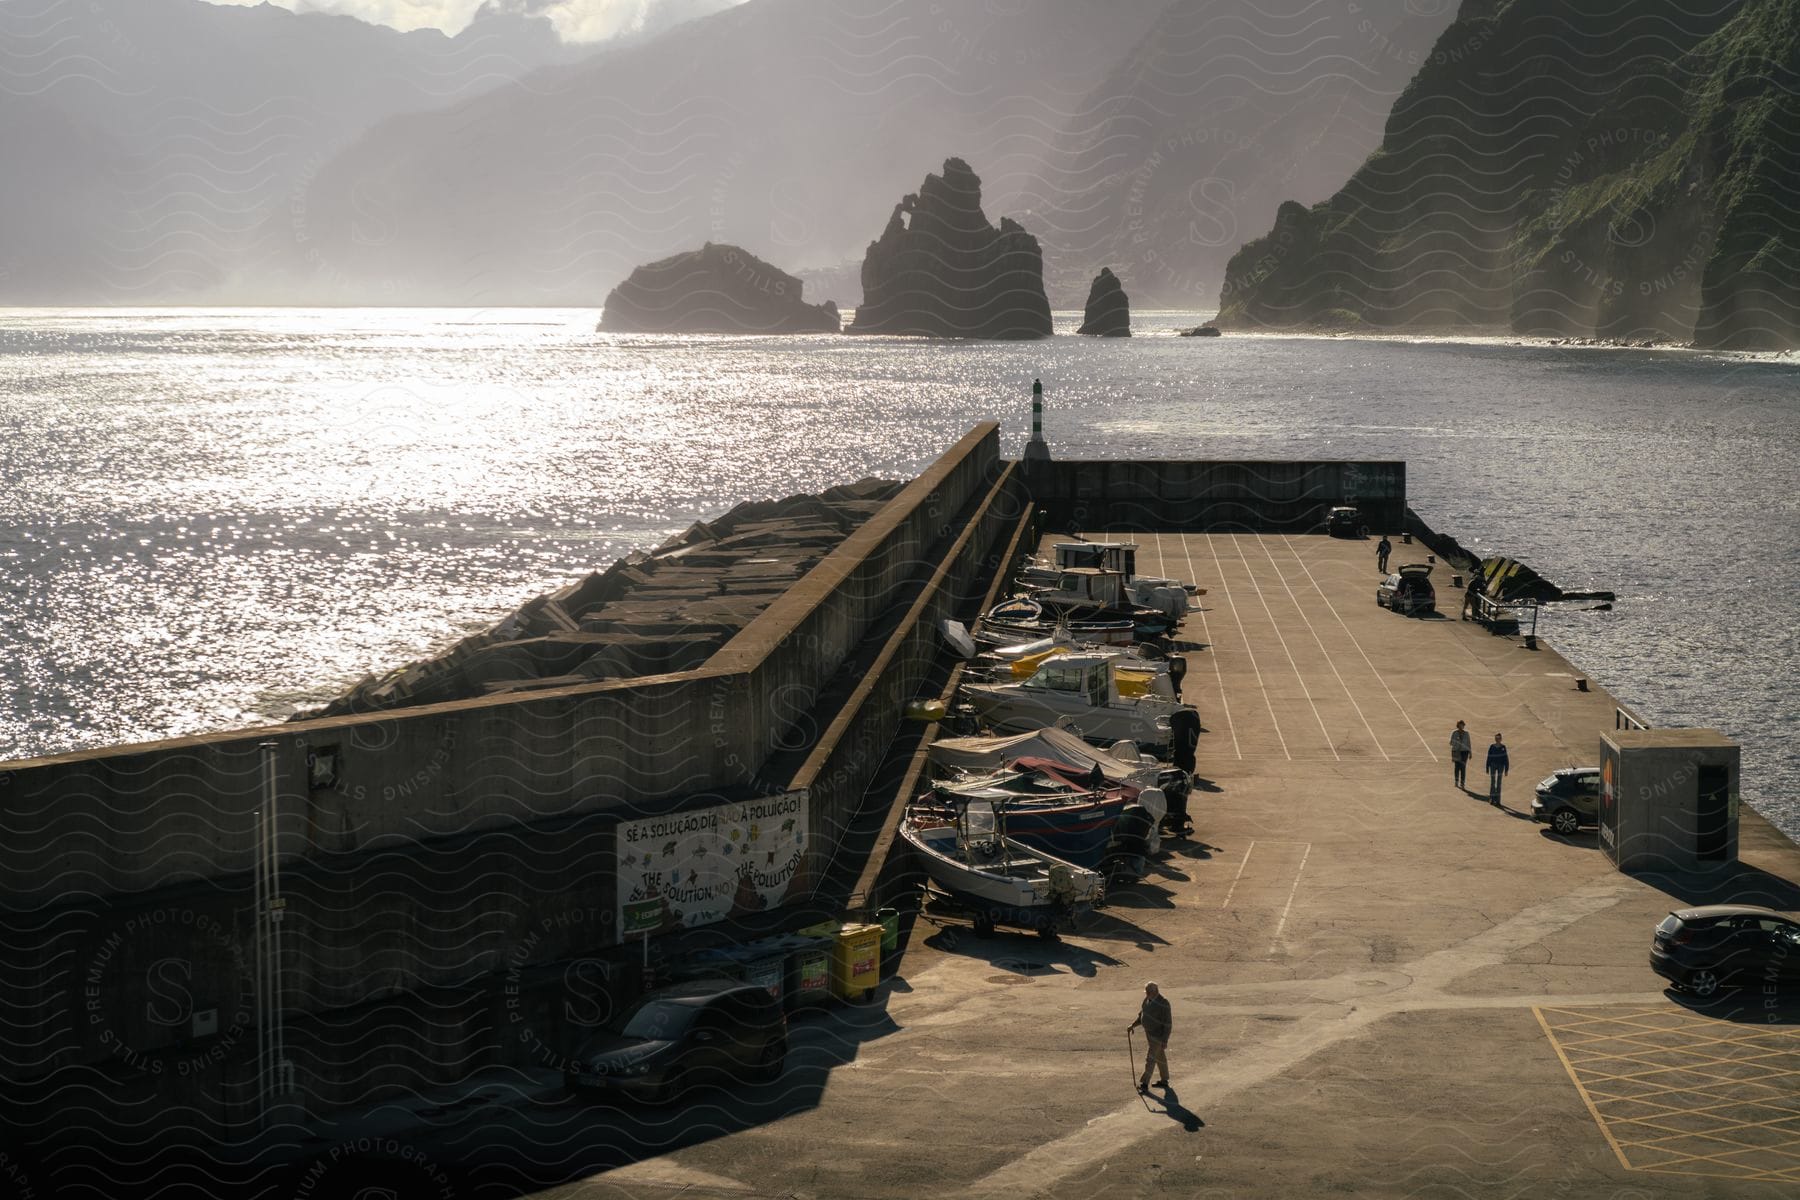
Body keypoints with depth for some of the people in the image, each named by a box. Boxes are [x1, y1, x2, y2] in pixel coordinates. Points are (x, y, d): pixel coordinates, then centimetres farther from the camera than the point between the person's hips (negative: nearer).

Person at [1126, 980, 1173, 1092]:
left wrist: (1165, 1041, -23)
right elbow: (1142, 1015, 15)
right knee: (1160, 1057, 19)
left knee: (1150, 1058, -9)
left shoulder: (1163, 1003, -24)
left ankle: (1144, 1084, -7)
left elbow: (1168, 1023, -22)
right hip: (1149, 1032, 9)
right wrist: (1133, 1025, 3)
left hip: (1158, 1035, -9)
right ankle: (1164, 1080, 30)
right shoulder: (1147, 999, 1)